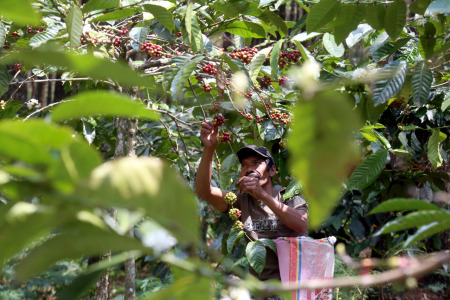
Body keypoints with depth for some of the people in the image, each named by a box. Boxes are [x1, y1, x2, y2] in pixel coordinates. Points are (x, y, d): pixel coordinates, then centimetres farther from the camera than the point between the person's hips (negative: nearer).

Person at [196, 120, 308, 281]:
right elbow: (203, 191, -5)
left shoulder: (288, 197, 6)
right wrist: (209, 149, -18)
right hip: (258, 284, 4)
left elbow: (302, 226, -16)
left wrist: (263, 195, -25)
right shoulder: (241, 201, 11)